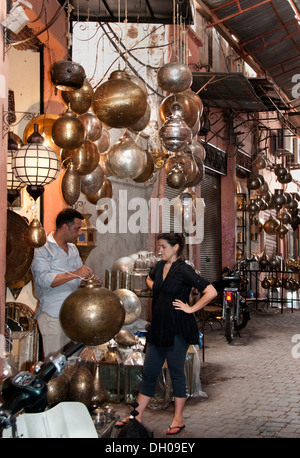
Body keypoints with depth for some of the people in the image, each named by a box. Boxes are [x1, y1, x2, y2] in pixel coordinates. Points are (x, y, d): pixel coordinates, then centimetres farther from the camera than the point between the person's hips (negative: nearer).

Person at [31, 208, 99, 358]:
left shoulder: (73, 248, 16)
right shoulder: (43, 249, -9)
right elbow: (43, 279, -22)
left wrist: (88, 279, -1)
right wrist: (74, 274, -29)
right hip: (52, 316, -7)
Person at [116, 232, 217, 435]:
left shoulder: (183, 270, -13)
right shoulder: (160, 266, 9)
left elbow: (211, 292, -19)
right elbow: (150, 279, 33)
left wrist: (191, 308, -14)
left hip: (178, 329, -7)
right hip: (159, 327, 7)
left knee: (177, 372, 4)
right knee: (149, 372, 12)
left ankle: (178, 419, 17)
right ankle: (137, 415, 21)